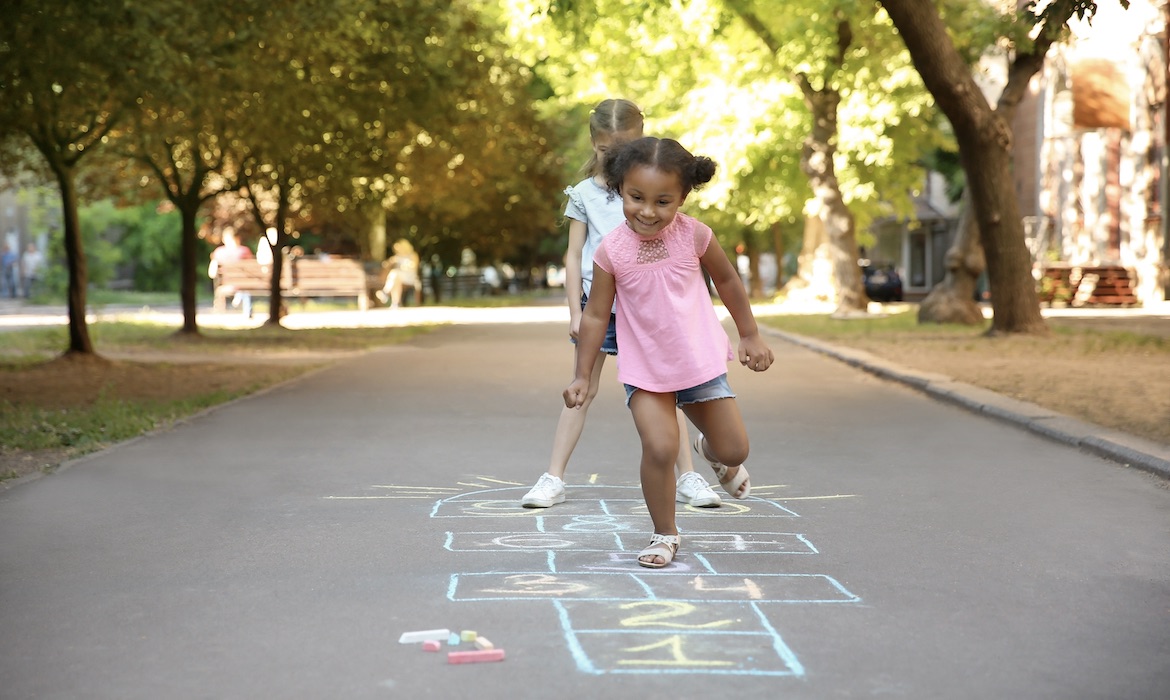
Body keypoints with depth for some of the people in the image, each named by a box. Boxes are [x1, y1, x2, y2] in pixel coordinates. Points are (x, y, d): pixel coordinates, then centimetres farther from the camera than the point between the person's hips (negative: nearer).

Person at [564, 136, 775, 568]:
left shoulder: (692, 235, -11)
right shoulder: (612, 251, -14)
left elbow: (727, 280, 6)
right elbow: (595, 315, -3)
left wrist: (750, 336, 11)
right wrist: (583, 375, -1)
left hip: (700, 362, 2)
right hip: (644, 370, -2)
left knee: (735, 449, 8)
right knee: (659, 448, -20)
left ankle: (712, 453, 47)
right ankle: (664, 535, 1)